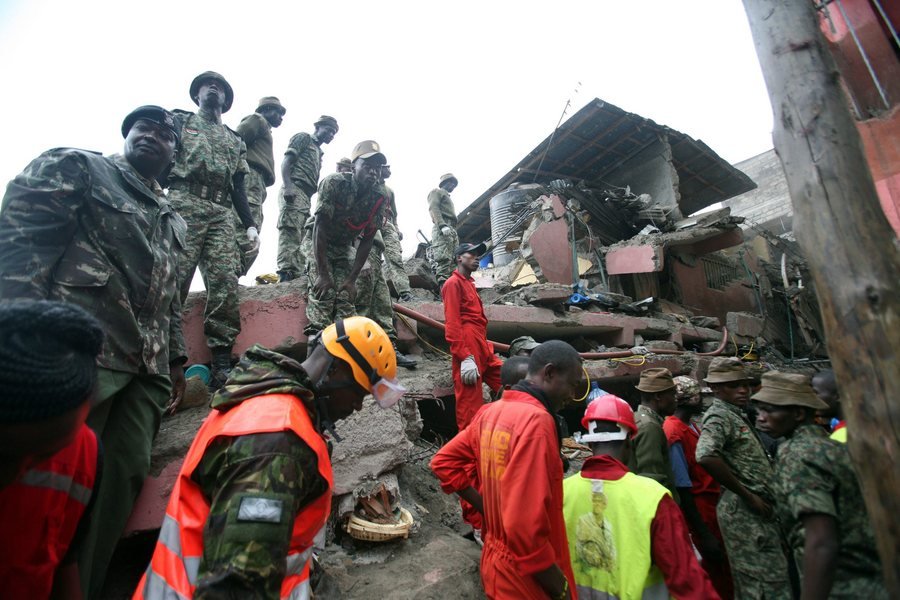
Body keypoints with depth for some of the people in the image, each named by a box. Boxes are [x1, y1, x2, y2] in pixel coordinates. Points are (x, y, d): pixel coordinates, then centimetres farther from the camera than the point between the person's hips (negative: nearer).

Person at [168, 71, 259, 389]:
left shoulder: (236, 141, 29)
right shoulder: (179, 121, 22)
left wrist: (250, 225, 8)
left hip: (221, 214, 3)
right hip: (183, 204, -2)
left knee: (226, 284, -10)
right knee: (173, 278, -14)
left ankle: (222, 365, -9)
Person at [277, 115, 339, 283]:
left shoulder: (319, 153, 31)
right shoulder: (303, 137, 10)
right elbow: (286, 161, -3)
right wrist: (287, 185, -19)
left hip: (307, 196, 9)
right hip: (295, 190, -9)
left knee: (301, 237, 1)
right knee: (290, 231, -20)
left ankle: (298, 275, -1)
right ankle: (286, 272, -30)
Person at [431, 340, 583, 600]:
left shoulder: (490, 412, -1)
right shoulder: (536, 420, -26)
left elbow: (444, 462, 7)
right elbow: (525, 525, -29)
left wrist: (488, 508, 6)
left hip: (496, 559, 7)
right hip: (525, 575, -7)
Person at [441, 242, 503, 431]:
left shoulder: (469, 283, 24)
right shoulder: (454, 283, -4)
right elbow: (452, 323, -14)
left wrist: (486, 348, 17)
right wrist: (465, 357, -21)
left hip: (482, 349, 10)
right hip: (468, 353, -10)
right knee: (470, 406, -6)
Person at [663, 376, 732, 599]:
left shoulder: (692, 424, 6)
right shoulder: (674, 433, -22)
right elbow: (683, 488, -20)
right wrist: (704, 534, -17)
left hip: (712, 503, 8)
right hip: (700, 510, -8)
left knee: (716, 565, 18)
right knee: (719, 568, 4)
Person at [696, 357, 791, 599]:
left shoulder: (737, 414, 16)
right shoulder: (719, 416, -14)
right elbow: (706, 457, -32)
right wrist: (748, 496, -22)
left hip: (756, 510, 9)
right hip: (745, 510, -9)